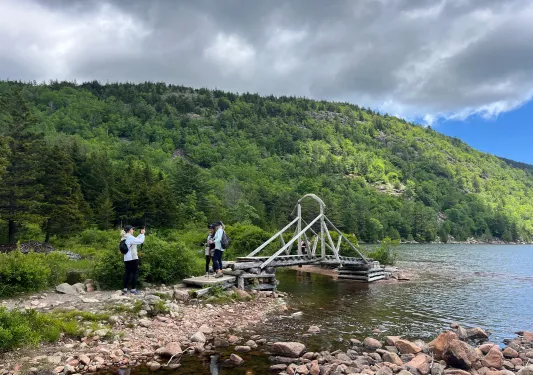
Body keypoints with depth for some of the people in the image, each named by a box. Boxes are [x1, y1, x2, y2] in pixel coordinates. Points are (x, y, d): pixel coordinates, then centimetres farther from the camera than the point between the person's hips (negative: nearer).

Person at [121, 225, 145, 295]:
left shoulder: (124, 238, 14)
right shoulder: (130, 237, -14)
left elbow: (136, 240, 19)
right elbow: (140, 241, -11)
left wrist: (141, 234, 17)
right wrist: (142, 234, 2)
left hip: (126, 259, 8)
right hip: (133, 258, -8)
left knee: (127, 273, 10)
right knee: (134, 273, -2)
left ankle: (125, 289, 10)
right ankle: (133, 289, -1)